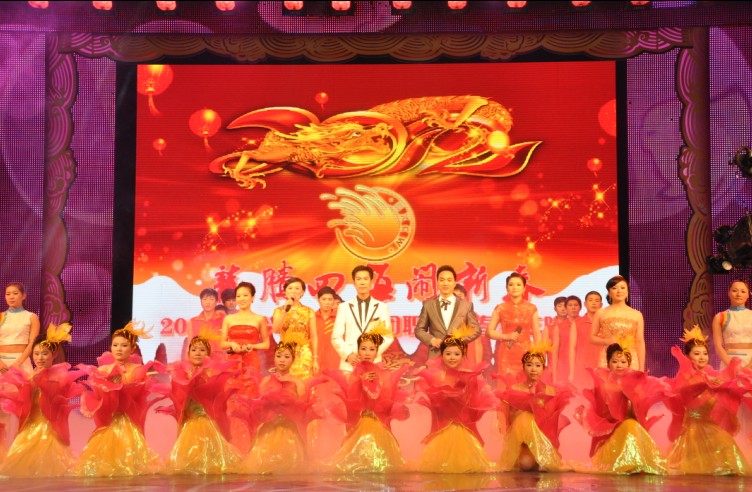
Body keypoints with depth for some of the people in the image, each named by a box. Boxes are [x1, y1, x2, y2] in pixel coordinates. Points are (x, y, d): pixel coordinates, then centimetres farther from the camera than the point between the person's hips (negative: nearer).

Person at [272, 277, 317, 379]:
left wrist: (315, 359, -1)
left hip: (304, 355, 0)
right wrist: (285, 310, -16)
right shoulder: (279, 311, 5)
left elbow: (313, 337, 3)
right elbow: (275, 330, -11)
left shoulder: (309, 312, 5)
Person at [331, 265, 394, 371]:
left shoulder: (382, 307, 10)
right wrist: (348, 354, -9)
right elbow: (336, 337, 6)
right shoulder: (344, 307, 10)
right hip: (348, 365, 0)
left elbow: (388, 336, 5)